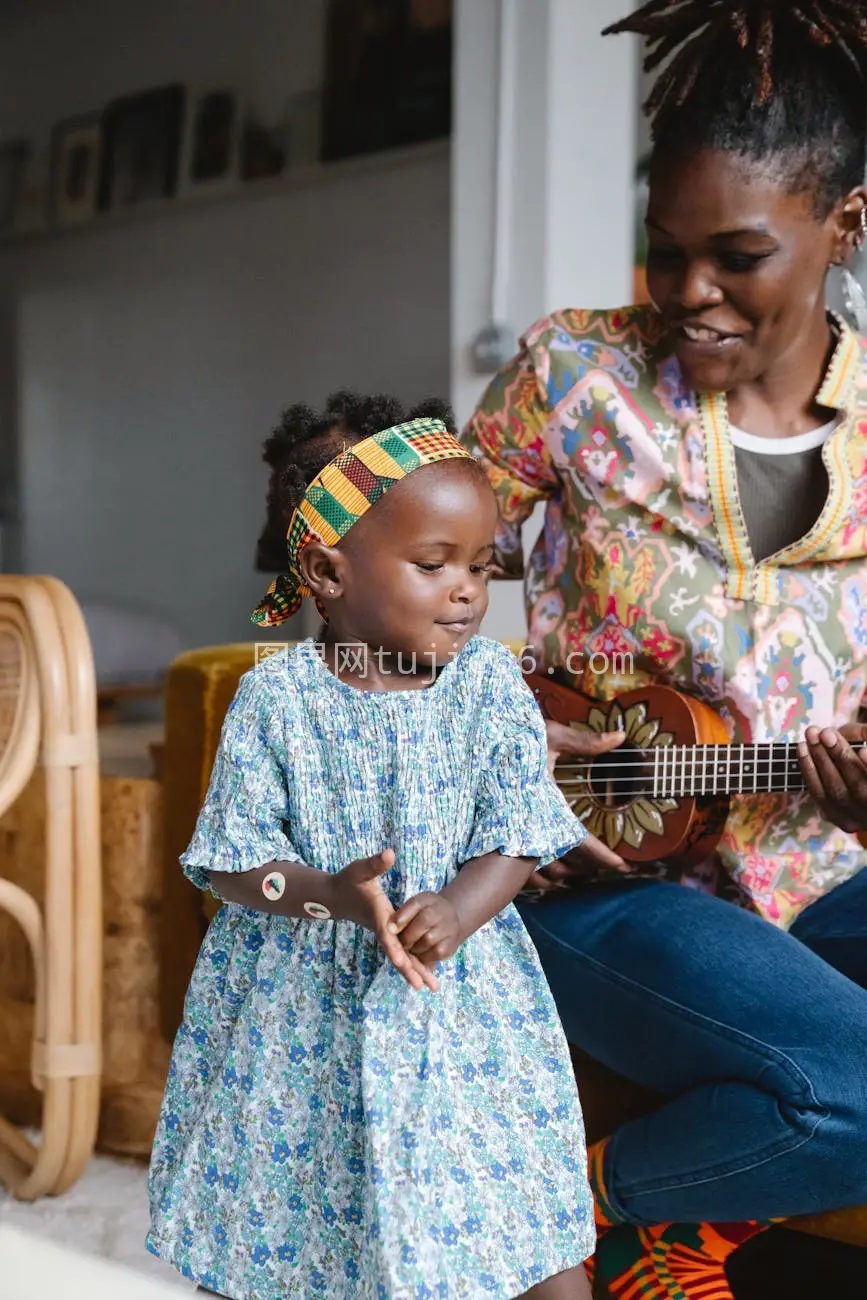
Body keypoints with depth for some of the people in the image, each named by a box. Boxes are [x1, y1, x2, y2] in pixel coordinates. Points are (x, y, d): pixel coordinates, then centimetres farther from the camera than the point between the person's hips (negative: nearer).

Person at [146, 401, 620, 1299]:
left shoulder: (491, 686, -5)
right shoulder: (276, 698, -10)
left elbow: (516, 841, -5)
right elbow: (231, 864, -9)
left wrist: (460, 907, -25)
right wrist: (331, 894, -26)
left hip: (461, 1000, 1)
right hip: (304, 1010, -1)